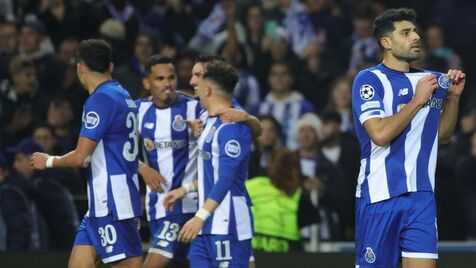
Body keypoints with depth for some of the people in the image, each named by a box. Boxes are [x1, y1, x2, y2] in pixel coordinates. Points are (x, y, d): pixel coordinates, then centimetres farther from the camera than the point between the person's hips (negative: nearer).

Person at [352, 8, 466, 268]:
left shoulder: (430, 80, 13)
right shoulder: (369, 80, -5)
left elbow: (441, 134, 22)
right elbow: (380, 134, -18)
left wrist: (453, 97, 8)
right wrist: (417, 100, -14)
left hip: (421, 195, 4)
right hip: (379, 195, -4)